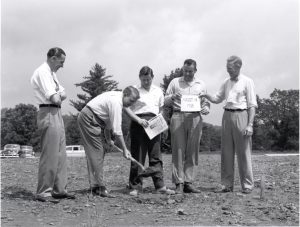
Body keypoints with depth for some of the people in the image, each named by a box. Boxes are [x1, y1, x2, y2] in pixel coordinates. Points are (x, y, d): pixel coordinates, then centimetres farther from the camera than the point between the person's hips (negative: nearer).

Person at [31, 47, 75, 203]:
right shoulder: (42, 72, -12)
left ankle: (59, 189, 18)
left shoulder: (51, 73, 20)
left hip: (57, 114, 10)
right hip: (48, 113, -10)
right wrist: (57, 96, 0)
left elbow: (63, 95, 15)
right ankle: (43, 192, -3)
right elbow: (54, 99, -20)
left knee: (60, 154, 11)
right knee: (50, 155, -9)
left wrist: (58, 95, -4)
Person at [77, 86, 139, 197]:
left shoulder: (116, 97, 10)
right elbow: (117, 129, -22)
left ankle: (95, 186, 7)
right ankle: (99, 187, -13)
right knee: (97, 152, -12)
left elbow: (108, 120, 17)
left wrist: (108, 139, 16)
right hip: (88, 118, -10)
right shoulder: (116, 102, -21)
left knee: (100, 152, 7)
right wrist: (125, 149, -16)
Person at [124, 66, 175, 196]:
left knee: (156, 155, 2)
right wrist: (138, 120, -14)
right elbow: (127, 108, -2)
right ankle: (135, 186, 5)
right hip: (138, 123, -3)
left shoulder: (158, 91, 15)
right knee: (137, 156, -1)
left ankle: (160, 186, 3)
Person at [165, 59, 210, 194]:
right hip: (178, 117, -2)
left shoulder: (201, 85, 18)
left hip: (195, 118, 2)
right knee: (178, 150, -6)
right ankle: (179, 183, -5)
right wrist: (173, 97, -9)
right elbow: (165, 101, 13)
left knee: (192, 151, -1)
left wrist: (206, 109, -5)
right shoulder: (175, 82, 14)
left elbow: (206, 102, 18)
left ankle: (188, 182, 4)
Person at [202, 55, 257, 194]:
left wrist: (250, 124, -12)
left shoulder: (247, 82, -1)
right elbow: (217, 98, 18)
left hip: (240, 115, -5)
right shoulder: (226, 82, 14)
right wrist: (206, 96, -3)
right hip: (227, 116, 5)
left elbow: (252, 105, -4)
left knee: (243, 152, -3)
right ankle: (227, 184, 12)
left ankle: (247, 185, 4)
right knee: (226, 151, 5)